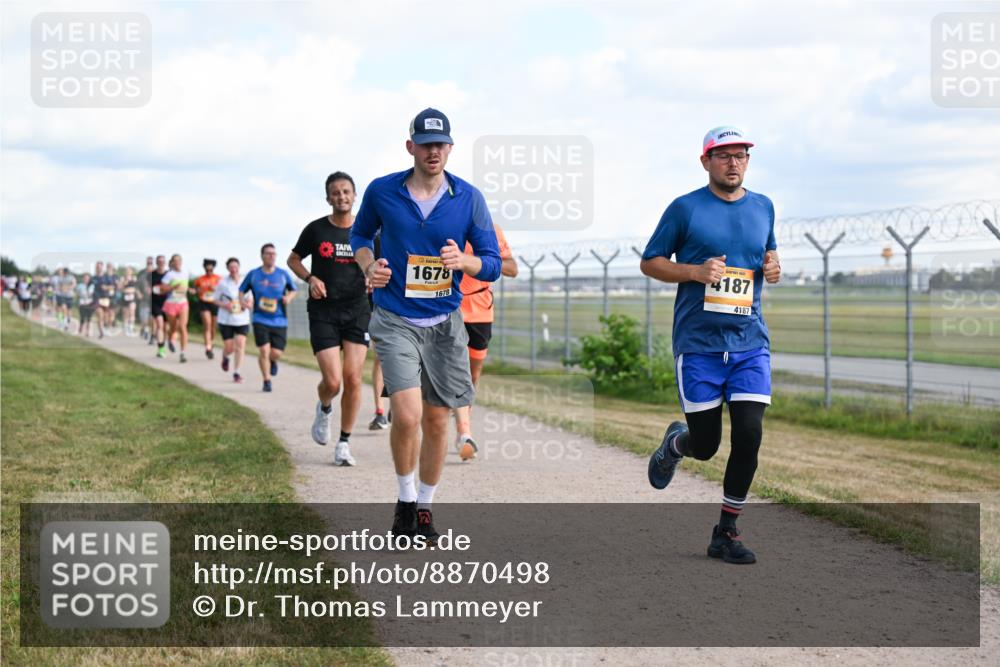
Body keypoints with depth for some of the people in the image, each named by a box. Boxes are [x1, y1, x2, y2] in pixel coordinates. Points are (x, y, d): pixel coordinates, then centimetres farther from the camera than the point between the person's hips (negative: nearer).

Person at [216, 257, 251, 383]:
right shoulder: (223, 283, -4)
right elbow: (216, 300, 4)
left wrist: (248, 304, -10)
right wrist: (224, 305, -16)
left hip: (242, 320, 1)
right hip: (226, 320, -1)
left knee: (240, 345, -10)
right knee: (229, 347, 1)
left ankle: (236, 373, 1)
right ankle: (225, 357, 38)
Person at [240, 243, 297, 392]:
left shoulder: (283, 274, 2)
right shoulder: (253, 274, 2)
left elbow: (293, 290, 15)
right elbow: (242, 290, 13)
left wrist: (289, 297, -7)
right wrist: (242, 300, -8)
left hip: (279, 320, 1)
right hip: (260, 319, -1)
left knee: (276, 353, -3)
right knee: (264, 350, -11)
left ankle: (272, 361, 36)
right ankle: (267, 381, 5)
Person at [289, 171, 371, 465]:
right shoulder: (316, 229, 1)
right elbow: (293, 259, 14)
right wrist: (310, 278, -5)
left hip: (357, 311, 1)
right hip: (323, 312, -1)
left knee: (353, 378, -7)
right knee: (332, 382, -11)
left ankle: (344, 442, 9)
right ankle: (324, 409, 26)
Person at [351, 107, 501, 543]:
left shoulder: (468, 198, -3)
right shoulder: (381, 192, -3)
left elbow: (492, 264, 0)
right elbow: (360, 233, 16)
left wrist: (463, 261, -22)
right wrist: (368, 266, -4)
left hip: (445, 323, 2)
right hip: (395, 321, -2)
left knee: (437, 420, 8)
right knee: (407, 416, -17)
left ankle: (425, 507, 27)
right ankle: (405, 499, 6)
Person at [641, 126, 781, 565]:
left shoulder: (763, 207, 12)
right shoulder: (685, 208, -1)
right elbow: (650, 262, 3)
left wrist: (772, 266, 4)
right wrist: (695, 272, -13)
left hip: (750, 343, 3)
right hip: (699, 344, -3)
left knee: (749, 435, -7)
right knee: (706, 446, 0)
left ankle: (727, 532, 7)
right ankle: (675, 442, 38)